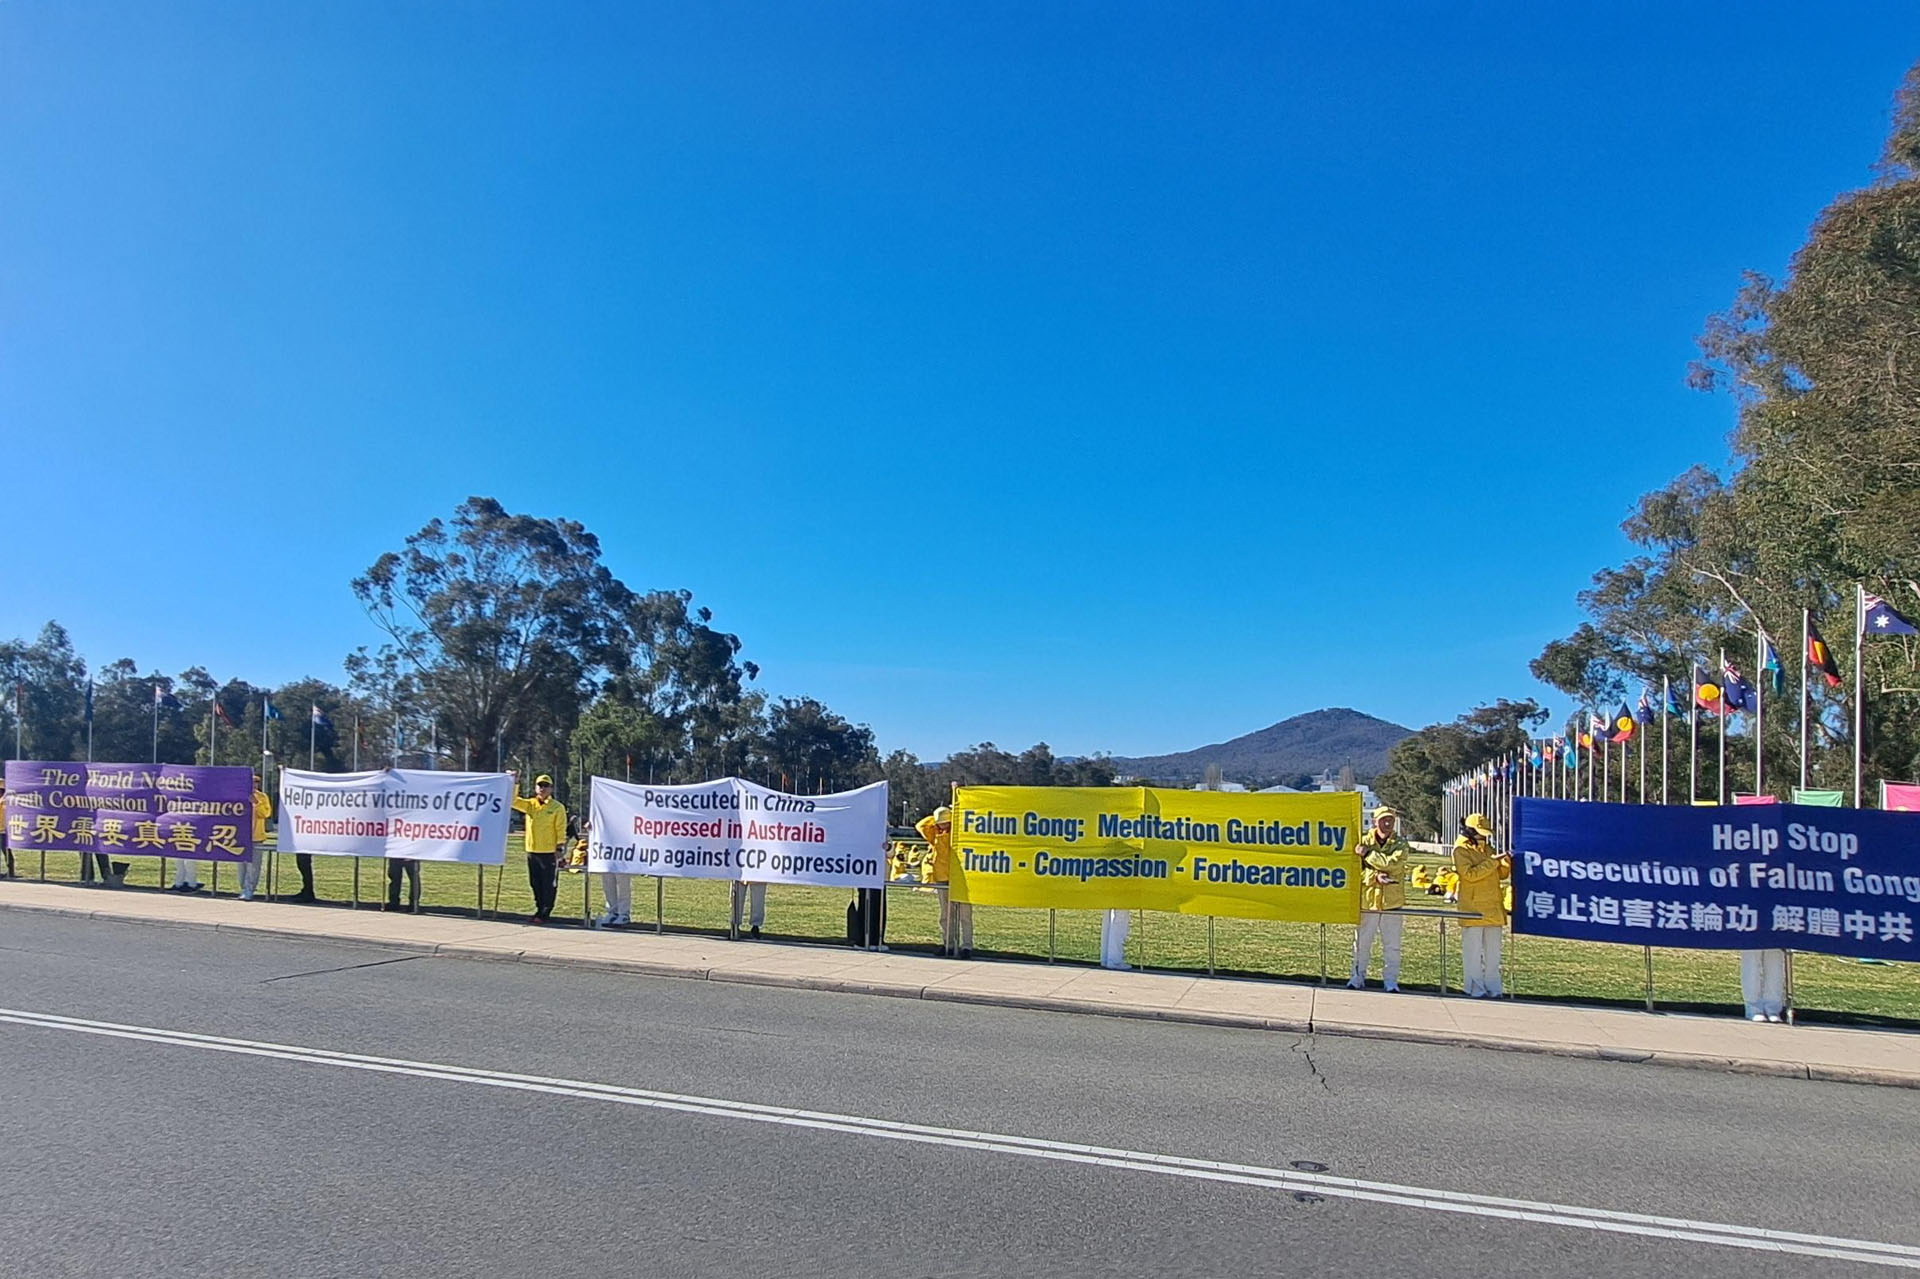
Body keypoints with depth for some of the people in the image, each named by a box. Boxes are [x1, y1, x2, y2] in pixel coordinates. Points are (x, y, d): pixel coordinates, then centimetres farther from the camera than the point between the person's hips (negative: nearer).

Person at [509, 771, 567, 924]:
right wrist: (515, 784, -8)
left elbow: (561, 829, -5)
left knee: (549, 885, -2)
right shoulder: (529, 804, 10)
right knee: (535, 883, 11)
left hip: (549, 852, -5)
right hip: (532, 851, 5)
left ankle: (545, 914, 2)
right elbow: (513, 801, 2)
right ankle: (539, 910, 21)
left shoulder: (557, 807, -3)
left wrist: (559, 847, -10)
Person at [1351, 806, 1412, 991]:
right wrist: (1375, 876, -19)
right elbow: (1357, 870, -3)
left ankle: (1390, 980, 13)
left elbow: (1393, 863, -17)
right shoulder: (1364, 842, 3)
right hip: (1367, 900, 0)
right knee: (1361, 943, 6)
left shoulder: (1400, 844, 2)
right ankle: (1358, 977, 17)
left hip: (1392, 902, 0)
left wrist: (1368, 853, -15)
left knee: (1392, 945, 5)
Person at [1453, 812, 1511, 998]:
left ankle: (1493, 989, 14)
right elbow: (1470, 874, -18)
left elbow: (1501, 874, 17)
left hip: (1493, 909, 7)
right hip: (1472, 909, -7)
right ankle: (1475, 989, 2)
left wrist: (1507, 863, -3)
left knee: (1493, 952, 9)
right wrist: (1492, 862, -19)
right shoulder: (1461, 850, -5)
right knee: (1473, 952, -3)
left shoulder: (1488, 849, 16)